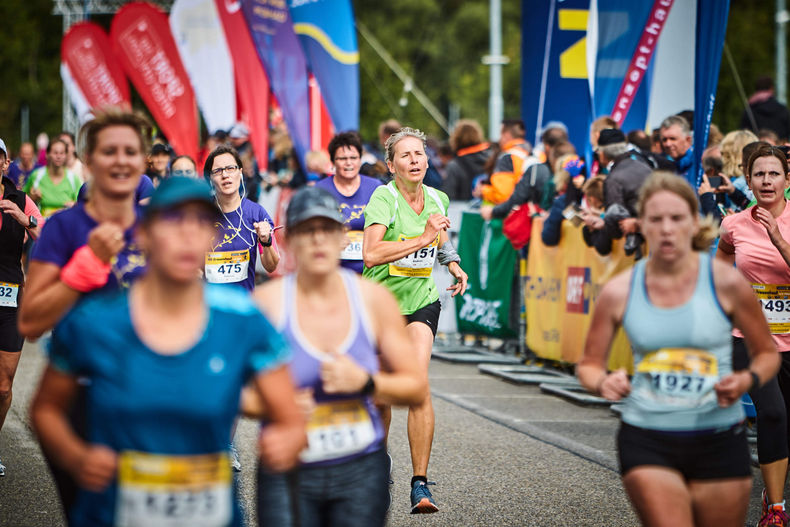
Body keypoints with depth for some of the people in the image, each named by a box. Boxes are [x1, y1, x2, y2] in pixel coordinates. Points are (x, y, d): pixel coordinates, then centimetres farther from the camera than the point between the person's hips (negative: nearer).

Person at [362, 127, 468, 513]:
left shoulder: (438, 200, 2)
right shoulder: (384, 198, -16)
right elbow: (371, 253, -31)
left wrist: (453, 264, 5)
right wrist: (423, 238, -30)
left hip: (422, 302, 2)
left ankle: (420, 484, -18)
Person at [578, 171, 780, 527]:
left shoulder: (725, 282, -5)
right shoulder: (619, 292, -2)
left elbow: (768, 354, 6)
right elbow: (589, 364, 9)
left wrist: (748, 381, -15)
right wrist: (603, 383, -14)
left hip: (719, 441, 0)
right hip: (646, 442, 0)